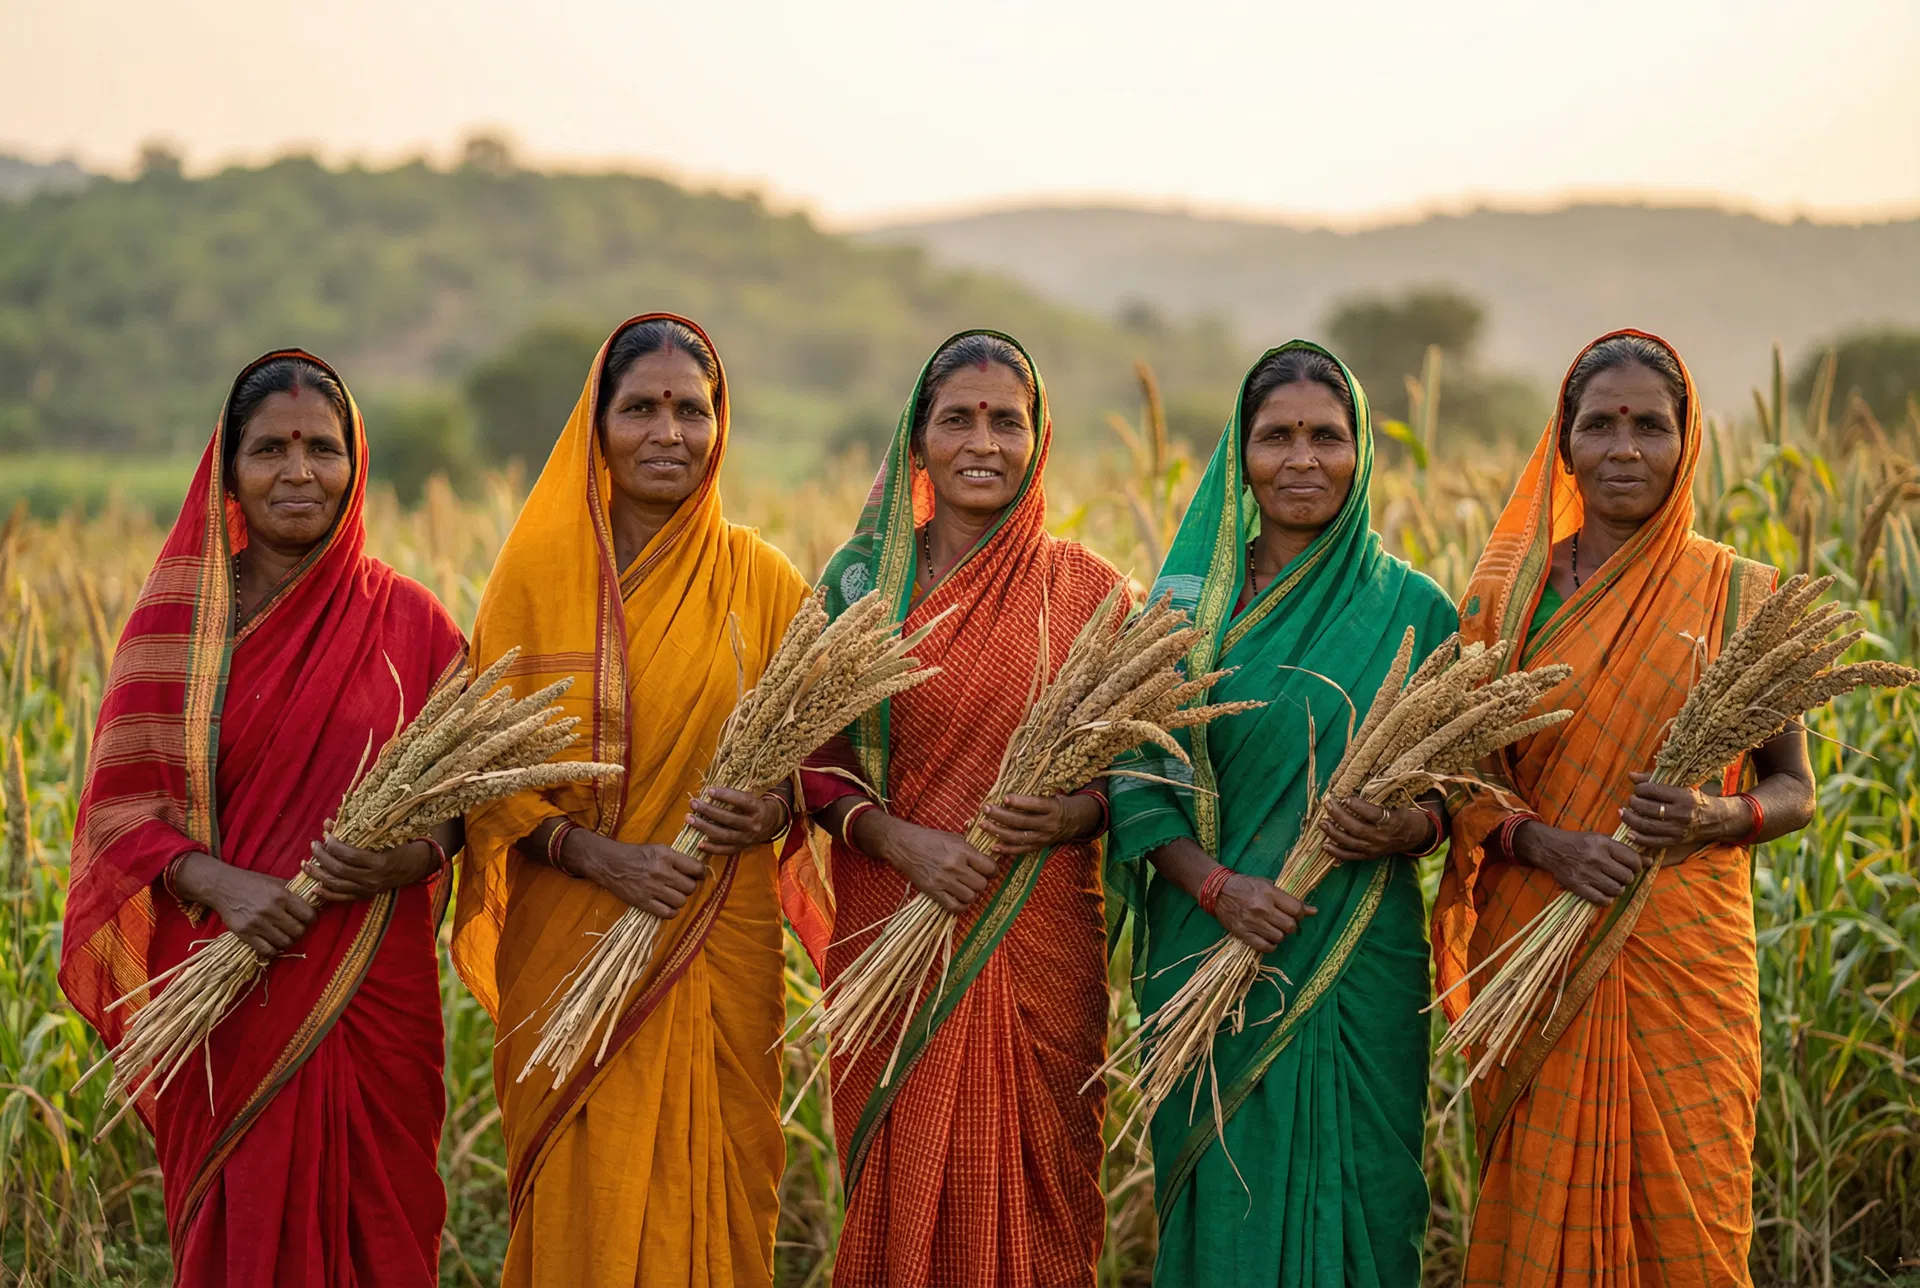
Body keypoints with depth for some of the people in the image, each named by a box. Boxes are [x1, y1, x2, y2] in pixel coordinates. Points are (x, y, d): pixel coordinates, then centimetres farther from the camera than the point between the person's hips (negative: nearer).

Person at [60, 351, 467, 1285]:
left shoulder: (408, 623, 0)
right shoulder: (175, 616, 1)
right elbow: (120, 801, 0)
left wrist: (414, 858, -16)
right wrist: (216, 880, -17)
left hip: (368, 992, 0)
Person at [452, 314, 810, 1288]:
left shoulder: (761, 581, 3)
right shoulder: (537, 572, 1)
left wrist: (773, 807, -14)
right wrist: (598, 854, -15)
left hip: (719, 946, 1)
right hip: (570, 946, -1)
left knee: (709, 1199, 5)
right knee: (582, 1210, 4)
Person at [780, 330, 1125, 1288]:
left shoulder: (1085, 590, 3)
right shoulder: (861, 579, 3)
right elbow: (815, 763, 2)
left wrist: (1076, 813, -14)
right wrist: (904, 841, -14)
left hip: (1039, 935, 0)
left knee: (1033, 1189, 4)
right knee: (903, 1187, 5)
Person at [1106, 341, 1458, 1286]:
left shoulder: (1412, 608, 3)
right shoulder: (1191, 596, 3)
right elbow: (1138, 779, 0)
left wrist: (1406, 828, -16)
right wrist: (1215, 885, -15)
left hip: (1360, 964, 0)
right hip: (1213, 954, 0)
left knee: (1350, 1198, 4)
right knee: (1221, 1205, 7)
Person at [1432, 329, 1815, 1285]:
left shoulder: (1741, 594, 2)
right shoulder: (1509, 589, 4)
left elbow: (1793, 790, 5)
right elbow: (1460, 779, 4)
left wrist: (1718, 818, -16)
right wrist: (1545, 844, -16)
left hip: (1686, 956, 0)